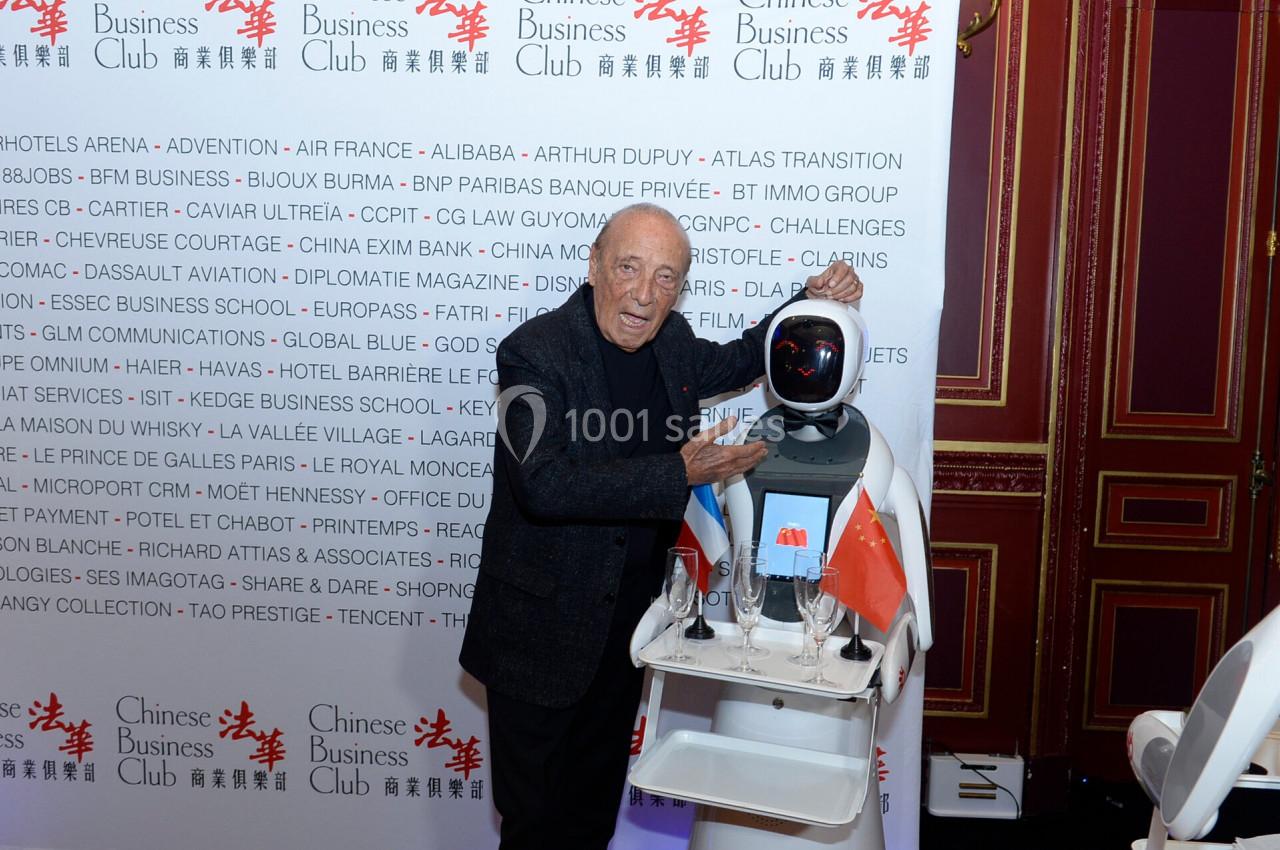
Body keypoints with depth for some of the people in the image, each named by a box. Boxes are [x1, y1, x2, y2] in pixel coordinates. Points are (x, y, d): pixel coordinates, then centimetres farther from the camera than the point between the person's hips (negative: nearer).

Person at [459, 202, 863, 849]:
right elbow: (544, 483, -33)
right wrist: (678, 474, -37)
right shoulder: (534, 352, -22)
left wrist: (813, 302, 6)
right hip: (542, 631, -6)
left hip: (626, 621, 6)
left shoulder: (670, 342, -1)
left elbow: (736, 362, 20)